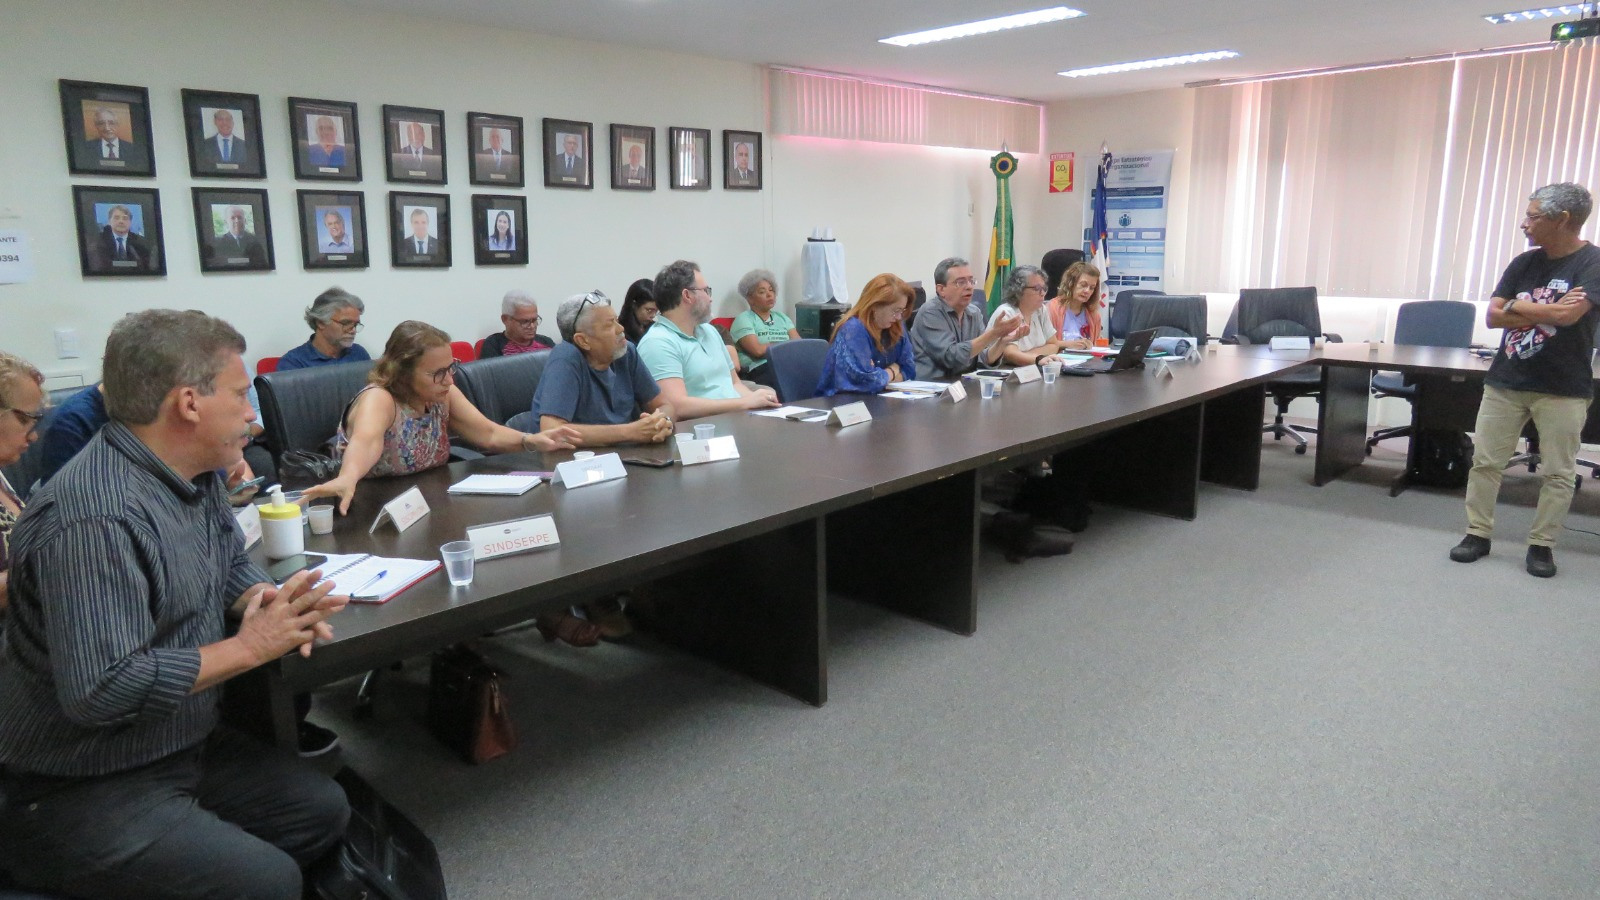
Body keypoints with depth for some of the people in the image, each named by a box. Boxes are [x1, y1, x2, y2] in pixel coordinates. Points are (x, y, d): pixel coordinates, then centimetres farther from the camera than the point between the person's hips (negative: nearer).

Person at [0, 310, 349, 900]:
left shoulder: (193, 474, 1)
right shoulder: (97, 518, -29)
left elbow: (231, 561, 16)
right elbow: (100, 690, -33)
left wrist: (261, 600, -7)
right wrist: (250, 647, -24)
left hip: (179, 748, 9)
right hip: (82, 796, -9)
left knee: (323, 808, 6)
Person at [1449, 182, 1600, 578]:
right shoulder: (1524, 263, 6)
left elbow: (1568, 315, -23)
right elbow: (1493, 316, 1)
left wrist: (1518, 307, -7)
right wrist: (1548, 312, -12)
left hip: (1563, 389, -4)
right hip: (1505, 381, 5)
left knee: (1558, 472, 4)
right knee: (1485, 461, 5)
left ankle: (1541, 544, 15)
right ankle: (1478, 534, 15)